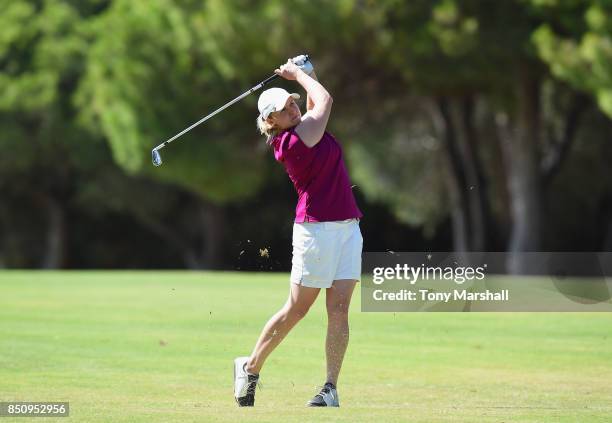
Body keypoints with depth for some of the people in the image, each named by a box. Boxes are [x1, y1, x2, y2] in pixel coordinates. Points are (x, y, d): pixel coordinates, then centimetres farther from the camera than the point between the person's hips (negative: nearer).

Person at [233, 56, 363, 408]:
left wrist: (306, 74, 17)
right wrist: (299, 74, 7)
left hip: (347, 227, 8)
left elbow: (316, 102, 31)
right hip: (318, 229, -8)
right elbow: (325, 100, -6)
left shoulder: (303, 128, 10)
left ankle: (331, 389, -2)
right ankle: (251, 367, 19)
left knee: (339, 309, -1)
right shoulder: (297, 138, -15)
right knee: (296, 309, 2)